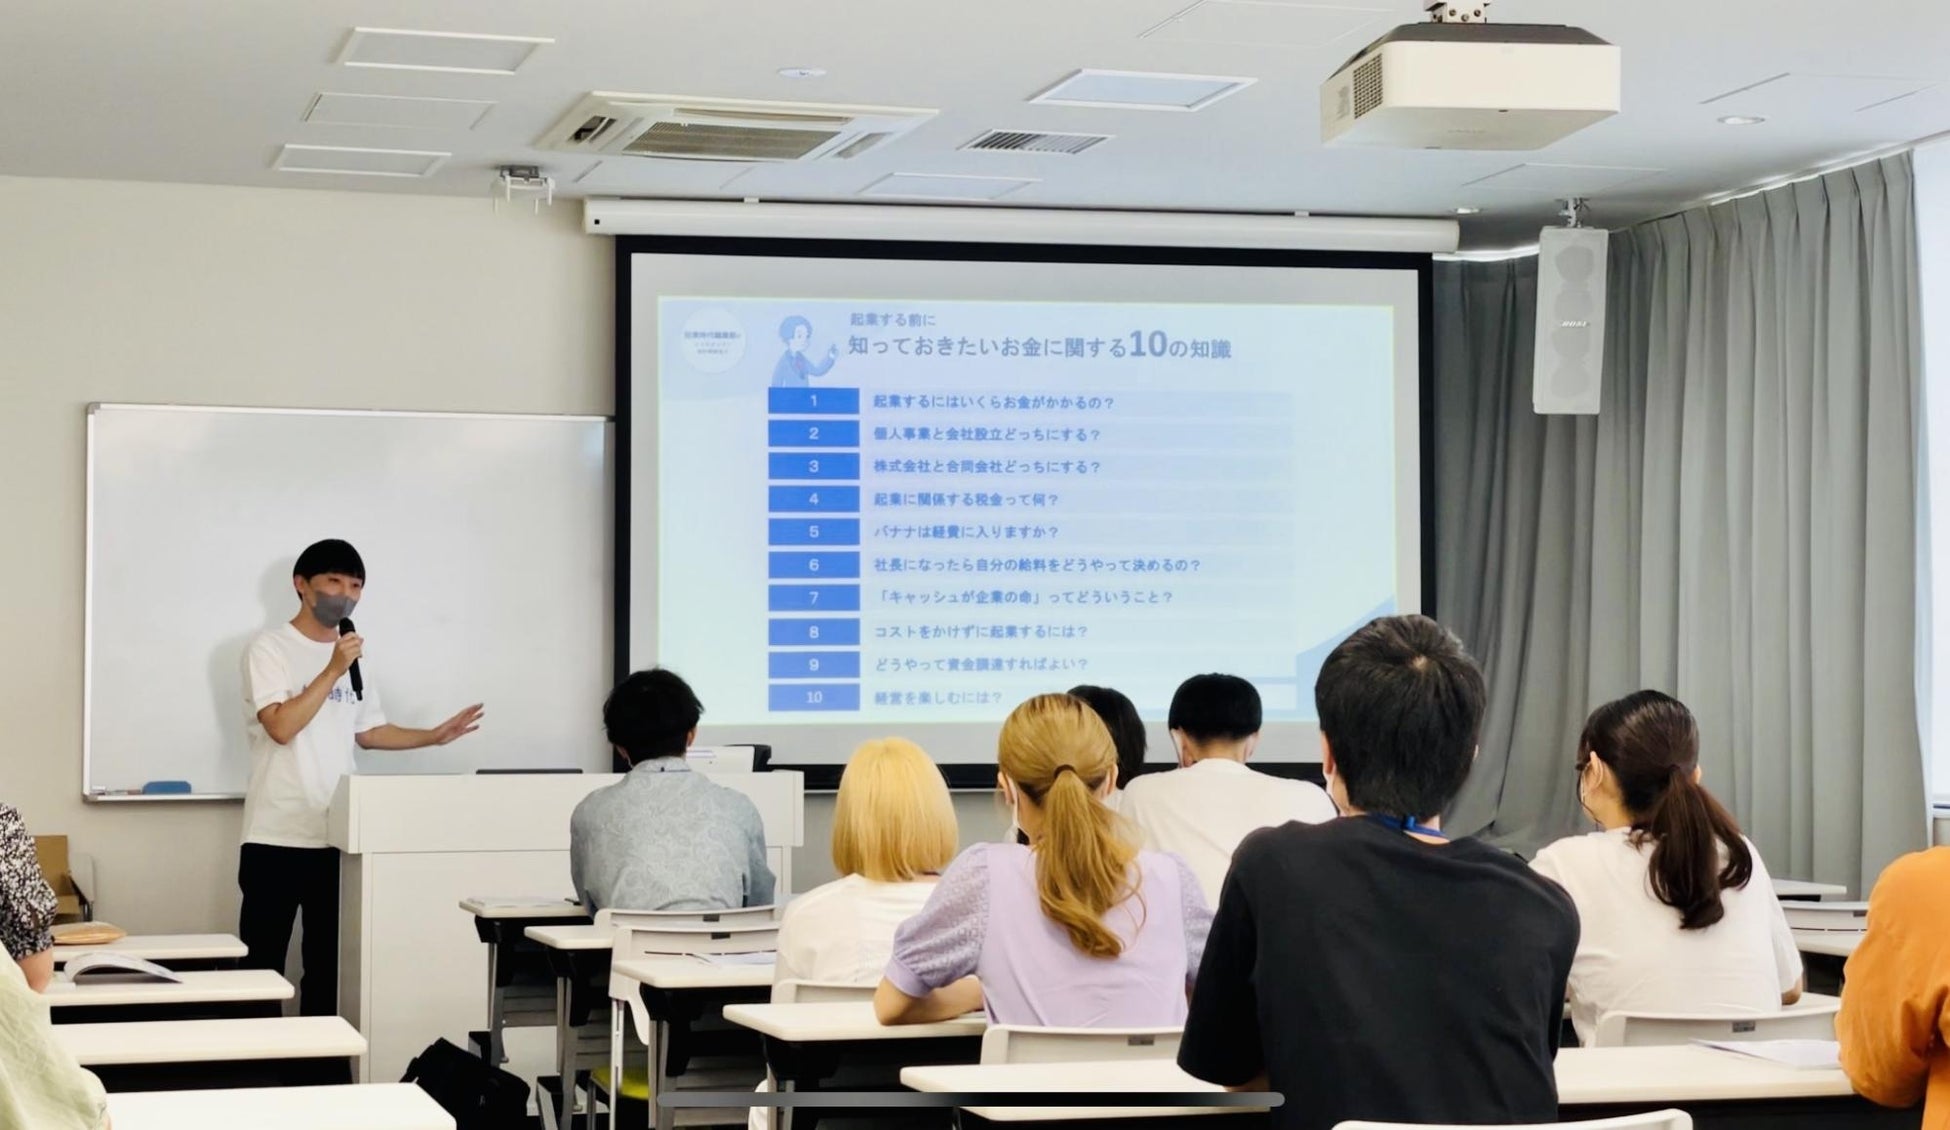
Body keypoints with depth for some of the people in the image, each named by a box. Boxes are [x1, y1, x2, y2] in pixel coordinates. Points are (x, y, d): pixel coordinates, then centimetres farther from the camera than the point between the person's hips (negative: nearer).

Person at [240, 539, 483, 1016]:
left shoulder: (352, 654, 14)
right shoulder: (270, 648, -6)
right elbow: (281, 727, -18)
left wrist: (435, 736, 11)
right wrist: (333, 670, -19)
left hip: (338, 837, 6)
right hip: (276, 837, -6)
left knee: (329, 962, 9)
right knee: (263, 964, -2)